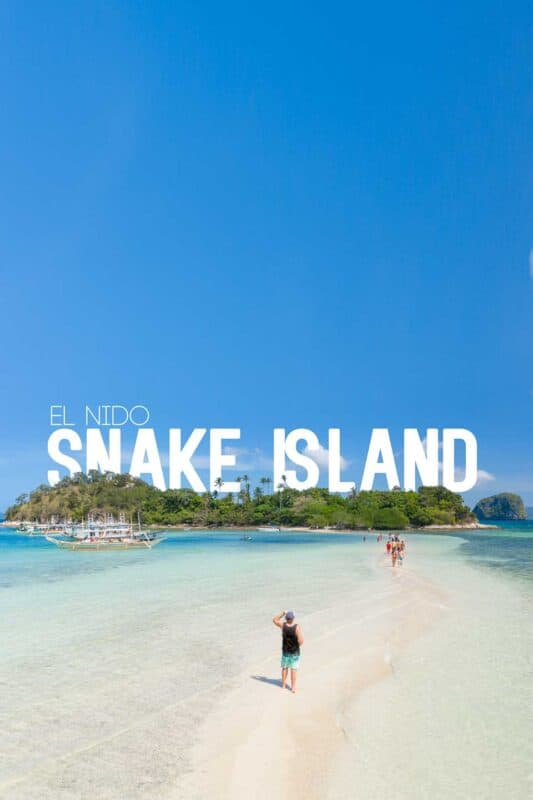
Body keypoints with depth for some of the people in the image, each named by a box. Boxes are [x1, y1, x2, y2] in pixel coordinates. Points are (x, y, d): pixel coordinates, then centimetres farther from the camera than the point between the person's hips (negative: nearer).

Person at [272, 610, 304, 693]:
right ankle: (293, 687, 14)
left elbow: (274, 620, 4)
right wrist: (299, 644, -5)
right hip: (295, 652, -3)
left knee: (284, 668, 19)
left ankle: (283, 684, 33)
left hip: (285, 651, 3)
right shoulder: (297, 627, -25)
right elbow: (301, 641, -28)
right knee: (294, 669, 8)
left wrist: (283, 613, -3)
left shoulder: (283, 625, -16)